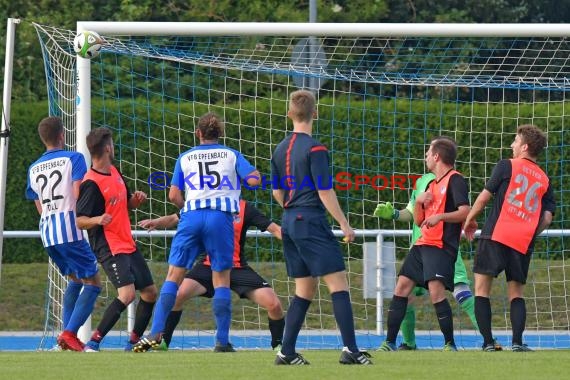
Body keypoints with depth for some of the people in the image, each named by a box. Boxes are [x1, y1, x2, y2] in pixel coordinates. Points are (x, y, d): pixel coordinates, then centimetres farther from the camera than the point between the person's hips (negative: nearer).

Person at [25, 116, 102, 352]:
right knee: (92, 283, -2)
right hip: (69, 229, -7)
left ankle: (67, 334, 12)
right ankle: (70, 333, -17)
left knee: (74, 279, 23)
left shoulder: (34, 169, 17)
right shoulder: (73, 158, -1)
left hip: (47, 233, 7)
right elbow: (79, 195, -12)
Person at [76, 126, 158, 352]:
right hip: (109, 247, -9)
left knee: (150, 293, 13)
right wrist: (97, 219, -37)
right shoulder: (92, 183, -17)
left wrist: (136, 200, 2)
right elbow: (79, 221, -18)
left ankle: (133, 343, 26)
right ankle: (93, 344, -23)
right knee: (127, 294, -25)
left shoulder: (114, 173, 11)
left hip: (128, 245, 9)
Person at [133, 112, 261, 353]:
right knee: (221, 279, 5)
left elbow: (173, 196, 6)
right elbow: (254, 179, -1)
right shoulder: (232, 155, 11)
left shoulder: (185, 158, 14)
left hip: (191, 215, 1)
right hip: (221, 216, -1)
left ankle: (156, 333, -6)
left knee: (174, 276, 4)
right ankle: (222, 340, 1)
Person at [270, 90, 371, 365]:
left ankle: (287, 352, 8)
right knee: (338, 282, -8)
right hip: (312, 223, -8)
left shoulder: (281, 149, 11)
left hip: (290, 224, 8)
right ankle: (350, 350, -16)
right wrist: (344, 224, -8)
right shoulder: (314, 149, -11)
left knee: (305, 289, 12)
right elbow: (325, 192, -14)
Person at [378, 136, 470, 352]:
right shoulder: (431, 184, 22)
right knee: (402, 287, 4)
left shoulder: (455, 180, -5)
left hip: (442, 246, -9)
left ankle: (450, 344, -13)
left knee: (436, 291, -21)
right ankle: (389, 342, 8)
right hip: (423, 244, 9)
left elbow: (465, 212, -17)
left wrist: (440, 216, -28)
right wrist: (419, 202, 3)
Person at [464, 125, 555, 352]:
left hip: (496, 235, -4)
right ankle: (517, 341, -6)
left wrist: (469, 220, 15)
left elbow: (485, 196, 1)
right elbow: (547, 218, 7)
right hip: (523, 243, 4)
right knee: (516, 292, 12)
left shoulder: (507, 166, 2)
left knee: (482, 288, 2)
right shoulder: (544, 180, 14)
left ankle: (488, 342, -7)